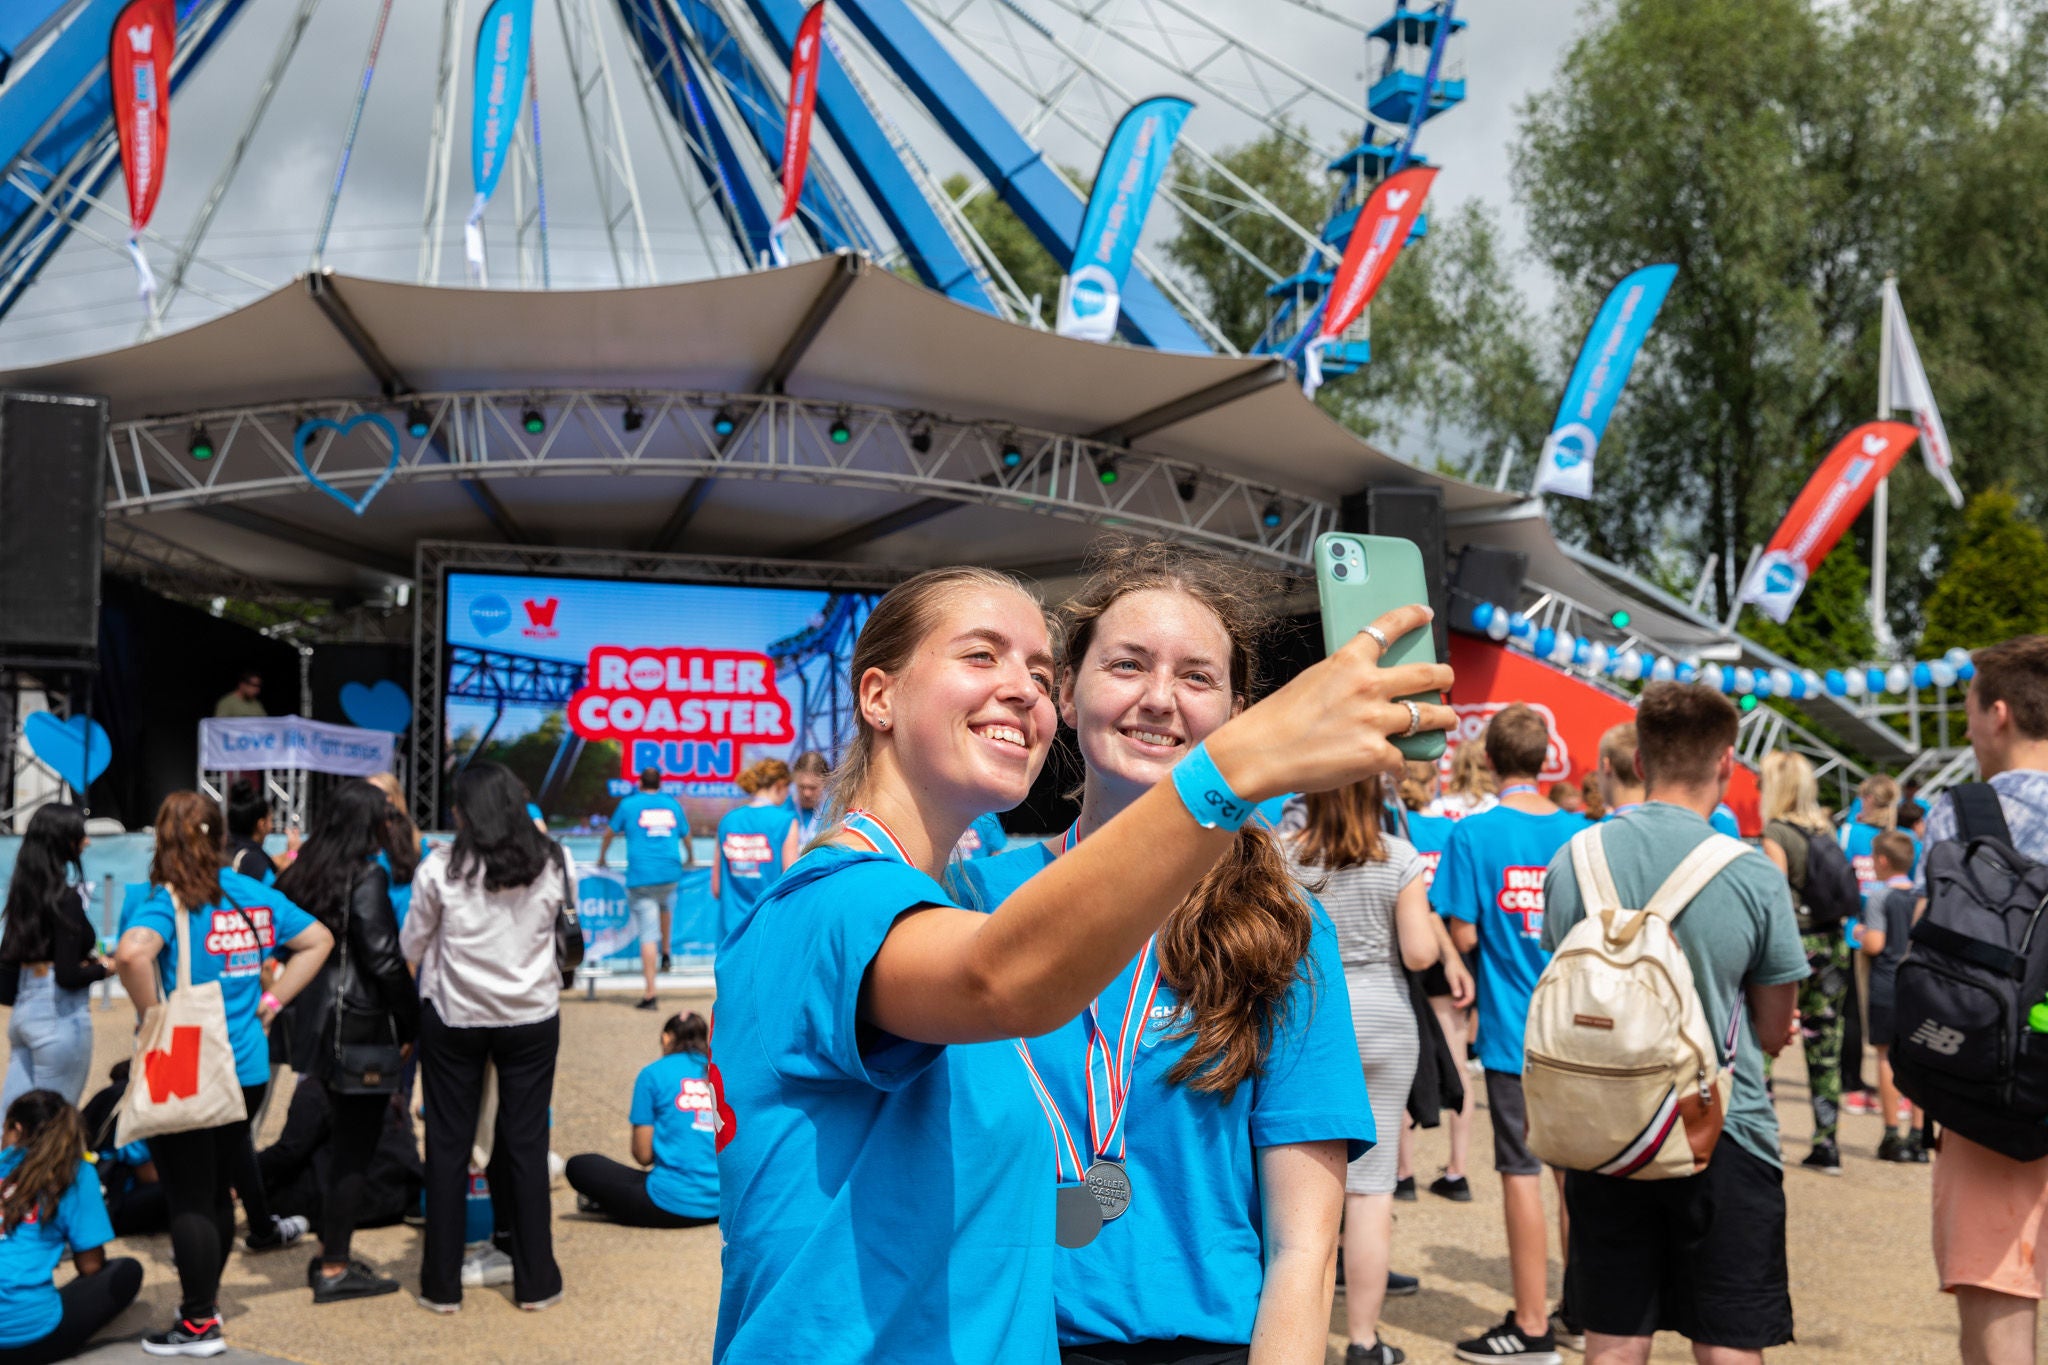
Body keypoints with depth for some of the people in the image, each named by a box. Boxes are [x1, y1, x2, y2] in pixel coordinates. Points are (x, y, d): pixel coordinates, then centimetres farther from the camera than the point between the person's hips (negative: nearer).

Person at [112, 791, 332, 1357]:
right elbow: (318, 939, 13)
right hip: (248, 1069, 6)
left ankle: (199, 1325, 10)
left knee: (189, 1198, 3)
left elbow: (132, 952, -34)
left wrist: (154, 1017, -19)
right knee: (215, 1190, 22)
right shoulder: (255, 895, 3)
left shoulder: (170, 902, -14)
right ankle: (205, 1295, 37)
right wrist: (271, 1000, 10)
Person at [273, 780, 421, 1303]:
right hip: (360, 1027, -8)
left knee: (344, 1142, 19)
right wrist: (409, 1025, -7)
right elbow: (384, 960, -16)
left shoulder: (303, 873, 8)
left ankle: (329, 1253, 26)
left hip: (317, 1022, 8)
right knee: (356, 1148, 1)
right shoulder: (366, 877, -14)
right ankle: (335, 1269, 5)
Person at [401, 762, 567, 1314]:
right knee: (527, 1143, 9)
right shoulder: (549, 866, -6)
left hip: (454, 1016, -1)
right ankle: (535, 1281, 15)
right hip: (532, 1018, 1)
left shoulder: (440, 870, -12)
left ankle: (443, 1283, 17)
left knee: (448, 1145, 10)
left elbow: (411, 948, -2)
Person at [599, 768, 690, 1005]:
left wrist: (601, 858, 34)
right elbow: (685, 836, 27)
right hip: (670, 874, 3)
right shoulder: (673, 804, 14)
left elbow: (610, 833, 16)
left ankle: (650, 993, -8)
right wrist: (690, 857, 46)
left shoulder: (629, 804, 6)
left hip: (641, 876, -3)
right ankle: (665, 955, 30)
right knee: (665, 905, 37)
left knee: (648, 935, -5)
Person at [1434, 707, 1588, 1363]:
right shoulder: (1579, 832, 1)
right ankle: (1581, 1307, 25)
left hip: (1513, 1031, -5)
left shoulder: (1473, 834, -12)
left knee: (1522, 1172, 0)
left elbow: (1464, 936, -13)